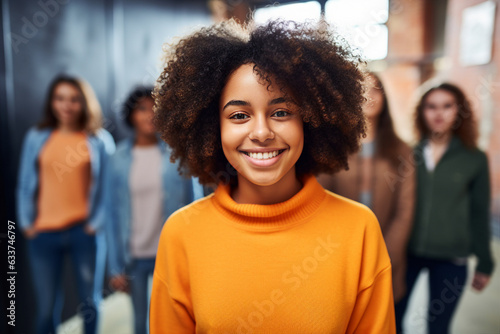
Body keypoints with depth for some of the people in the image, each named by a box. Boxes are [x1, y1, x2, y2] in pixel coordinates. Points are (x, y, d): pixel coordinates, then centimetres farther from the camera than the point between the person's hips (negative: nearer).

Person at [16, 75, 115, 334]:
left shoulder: (99, 140, 2)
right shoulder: (36, 138, 8)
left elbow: (107, 186, 1)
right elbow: (26, 184, 10)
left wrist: (96, 223, -7)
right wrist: (27, 223, 2)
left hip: (84, 232, -1)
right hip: (43, 233, 2)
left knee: (89, 302, 8)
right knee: (46, 307, 8)